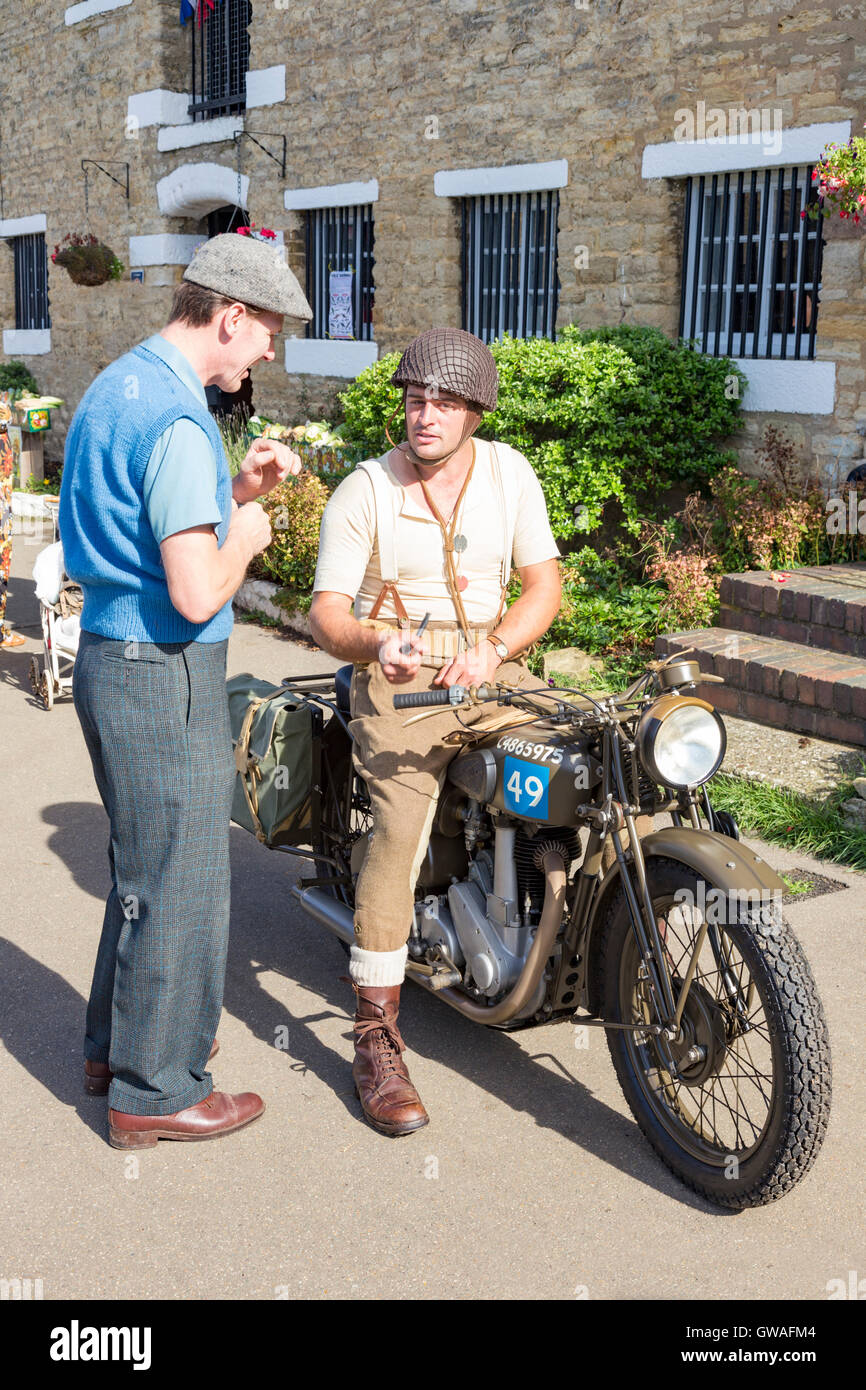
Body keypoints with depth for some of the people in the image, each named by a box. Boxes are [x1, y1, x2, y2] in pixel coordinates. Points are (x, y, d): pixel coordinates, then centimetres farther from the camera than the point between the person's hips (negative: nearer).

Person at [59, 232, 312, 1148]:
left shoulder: (115, 386, 12)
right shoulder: (178, 418, -21)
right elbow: (198, 593, -26)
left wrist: (235, 490, 10)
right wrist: (246, 535, -7)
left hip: (109, 656, 10)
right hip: (163, 672, -10)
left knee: (145, 863, 23)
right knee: (180, 884, 3)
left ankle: (118, 1041, 38)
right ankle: (155, 1090, 18)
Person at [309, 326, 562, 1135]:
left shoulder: (509, 473, 5)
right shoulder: (363, 491, -5)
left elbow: (544, 583, 4)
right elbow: (325, 611, -7)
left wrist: (493, 650, -15)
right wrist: (374, 644, -30)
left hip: (488, 663, 4)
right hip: (394, 674, -4)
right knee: (403, 822, -26)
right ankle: (376, 1040, -21)